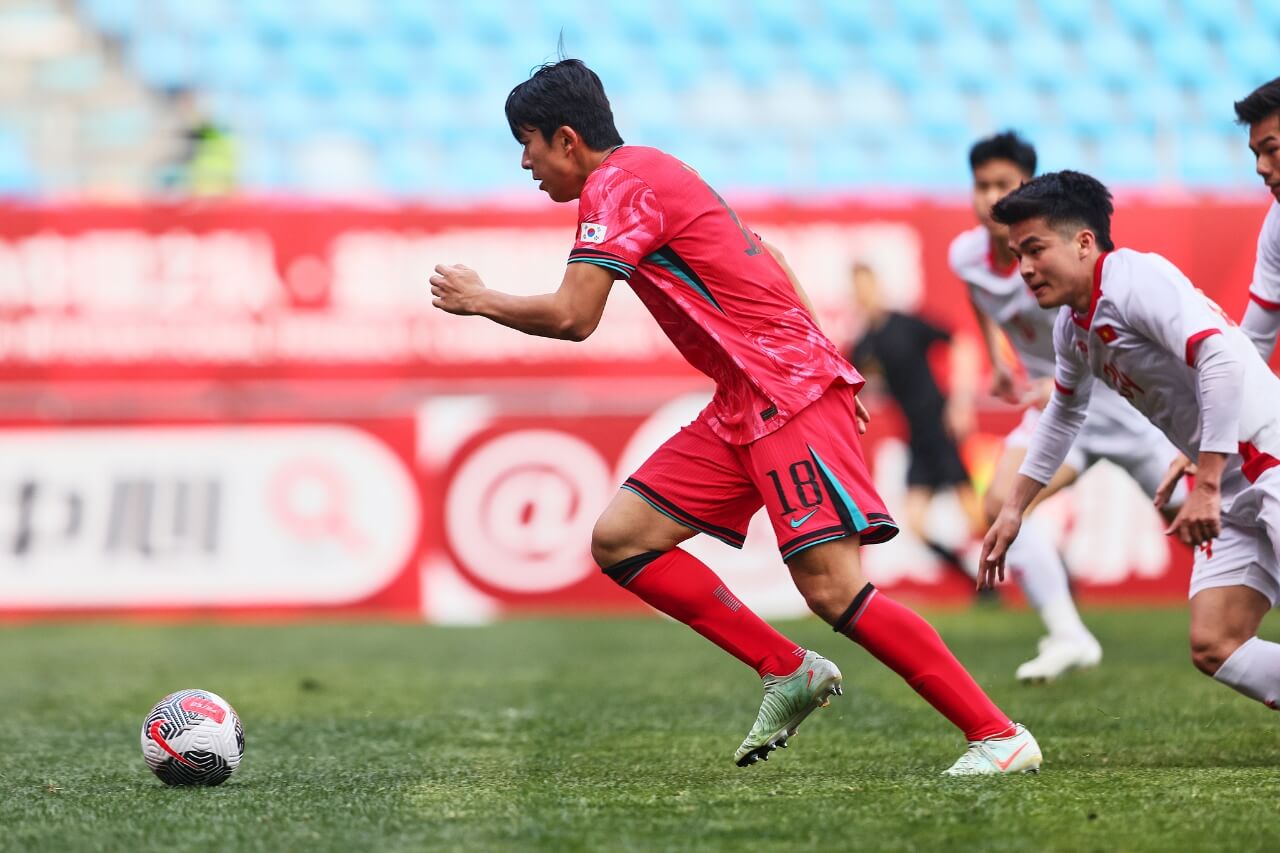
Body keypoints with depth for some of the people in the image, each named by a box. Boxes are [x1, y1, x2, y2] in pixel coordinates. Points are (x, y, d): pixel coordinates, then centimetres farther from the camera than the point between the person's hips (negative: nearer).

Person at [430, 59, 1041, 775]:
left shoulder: (617, 184, -10)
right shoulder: (649, 174, 20)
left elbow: (571, 317, -19)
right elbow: (767, 264, 24)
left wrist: (479, 300, -2)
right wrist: (827, 368, 26)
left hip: (791, 394, -10)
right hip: (745, 406, 10)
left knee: (832, 588, -18)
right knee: (620, 540, 4)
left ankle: (1001, 735, -14)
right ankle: (789, 672, 7)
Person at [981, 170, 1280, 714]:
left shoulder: (1135, 277, -15)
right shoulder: (1072, 326, 14)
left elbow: (1223, 359, -27)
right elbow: (1064, 413, 34)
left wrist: (1206, 485, -27)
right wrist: (1015, 507, 32)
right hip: (1233, 495, 9)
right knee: (1213, 647, -3)